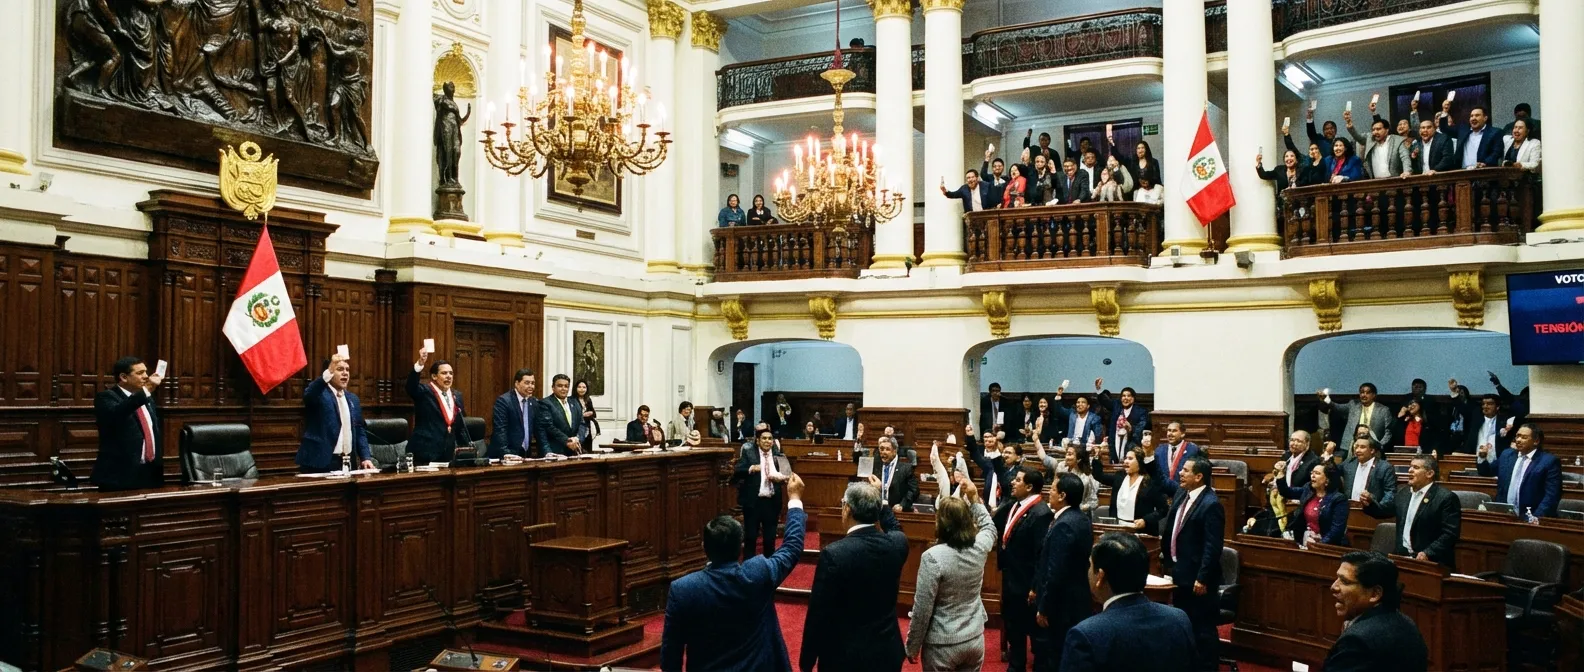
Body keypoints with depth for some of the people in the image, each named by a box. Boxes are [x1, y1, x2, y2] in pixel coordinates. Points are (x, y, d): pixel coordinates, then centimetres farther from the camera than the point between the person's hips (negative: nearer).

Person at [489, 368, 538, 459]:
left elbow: (538, 430, 12)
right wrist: (506, 453, -26)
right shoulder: (503, 400, -10)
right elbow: (500, 430, -17)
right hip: (503, 456, -6)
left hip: (525, 455, 6)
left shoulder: (534, 402, 9)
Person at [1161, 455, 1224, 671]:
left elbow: (1213, 547, -23)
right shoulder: (1182, 496, 7)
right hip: (1180, 573, 9)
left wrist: (1202, 578, -23)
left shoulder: (1211, 504, -20)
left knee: (1202, 627, 4)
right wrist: (1168, 560, 17)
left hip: (1197, 578, -9)